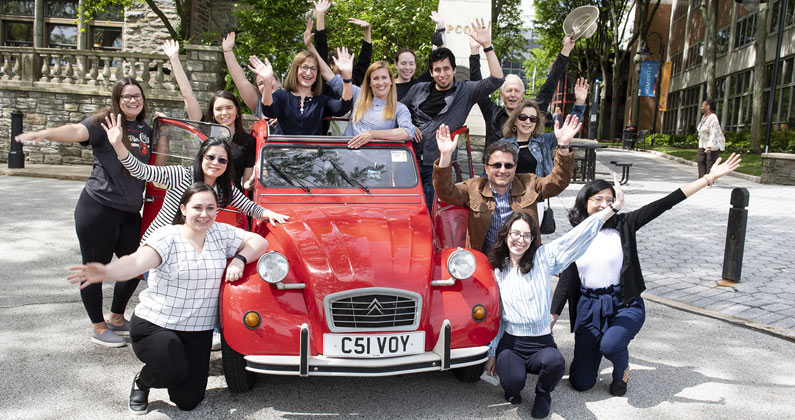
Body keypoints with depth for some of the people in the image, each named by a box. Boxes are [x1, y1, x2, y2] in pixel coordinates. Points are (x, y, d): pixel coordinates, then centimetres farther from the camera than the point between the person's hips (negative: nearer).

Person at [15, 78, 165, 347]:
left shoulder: (145, 130, 12)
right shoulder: (104, 122, -7)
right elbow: (77, 131, -25)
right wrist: (44, 133, -44)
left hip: (130, 212, 7)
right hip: (99, 208, -7)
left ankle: (116, 318, 33)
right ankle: (98, 328, 20)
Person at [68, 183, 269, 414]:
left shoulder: (221, 233, 1)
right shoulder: (167, 237, -13)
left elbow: (259, 241, 2)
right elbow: (137, 261, -29)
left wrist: (239, 260, -17)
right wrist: (107, 272, -50)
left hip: (199, 331, 4)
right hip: (154, 325, -4)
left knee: (189, 401, 1)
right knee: (174, 371, -30)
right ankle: (142, 381, 8)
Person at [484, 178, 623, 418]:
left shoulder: (543, 257, 0)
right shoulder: (497, 270, 5)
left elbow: (575, 237, -9)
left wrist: (612, 208, -18)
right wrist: (491, 353, 7)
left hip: (542, 342, 0)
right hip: (510, 343, 1)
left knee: (555, 362, -34)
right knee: (513, 382, -28)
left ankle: (543, 394, 1)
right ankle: (513, 388, 12)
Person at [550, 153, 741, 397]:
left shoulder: (623, 226, -2)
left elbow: (665, 203, -8)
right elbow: (565, 282, 3)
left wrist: (709, 178, -14)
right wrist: (549, 322, -1)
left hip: (625, 305, -1)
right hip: (589, 308, 2)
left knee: (610, 345, -34)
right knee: (581, 383, -2)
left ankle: (622, 369, 4)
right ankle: (592, 349, 32)